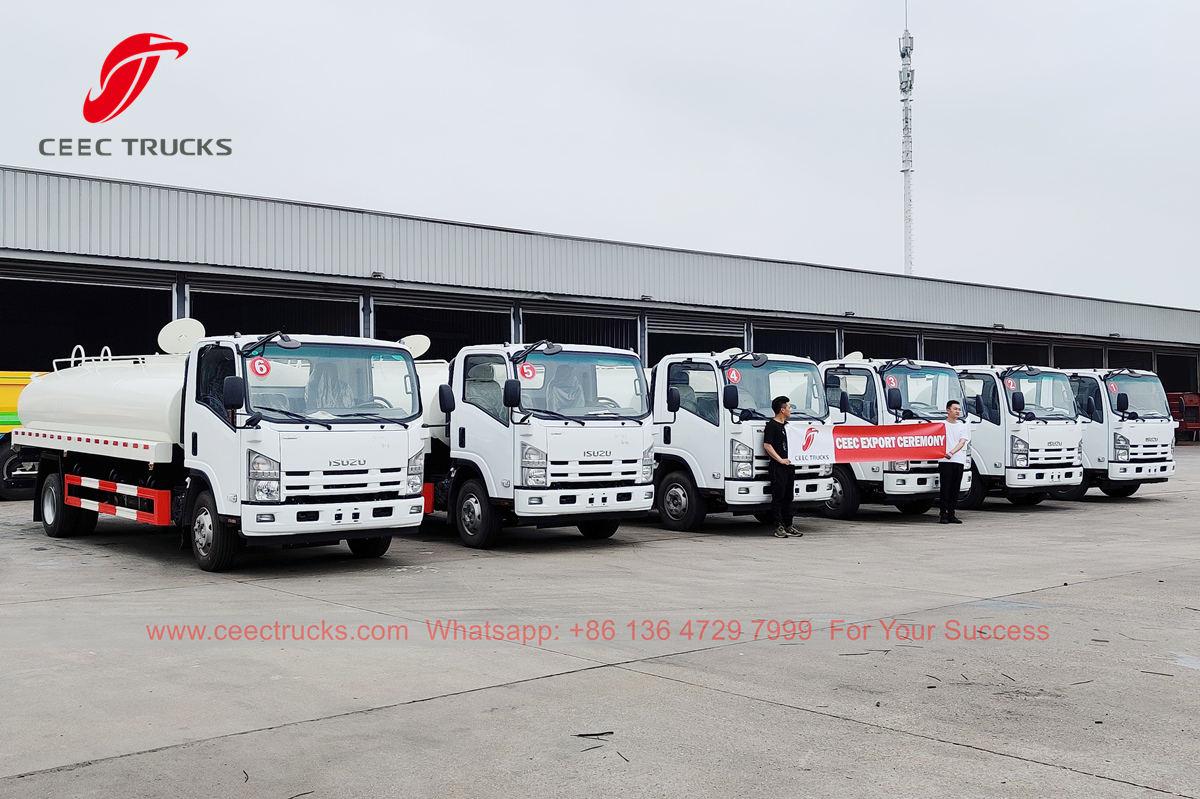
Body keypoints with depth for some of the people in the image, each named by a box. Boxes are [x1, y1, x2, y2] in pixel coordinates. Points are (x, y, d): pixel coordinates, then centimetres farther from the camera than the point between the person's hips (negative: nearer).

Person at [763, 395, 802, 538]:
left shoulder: (787, 425, 18)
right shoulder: (771, 425, -8)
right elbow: (767, 445, -15)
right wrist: (780, 460, -16)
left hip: (789, 466, 9)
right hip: (777, 467, -9)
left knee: (788, 497, 11)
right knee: (778, 497, -5)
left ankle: (788, 526, 16)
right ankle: (779, 527, -2)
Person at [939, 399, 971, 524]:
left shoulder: (964, 425, 14)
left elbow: (962, 442, 0)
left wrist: (952, 452, -17)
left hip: (959, 461, 3)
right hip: (945, 461, -3)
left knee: (955, 488, 4)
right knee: (946, 488, -6)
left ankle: (951, 514, 10)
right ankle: (943, 514, -4)